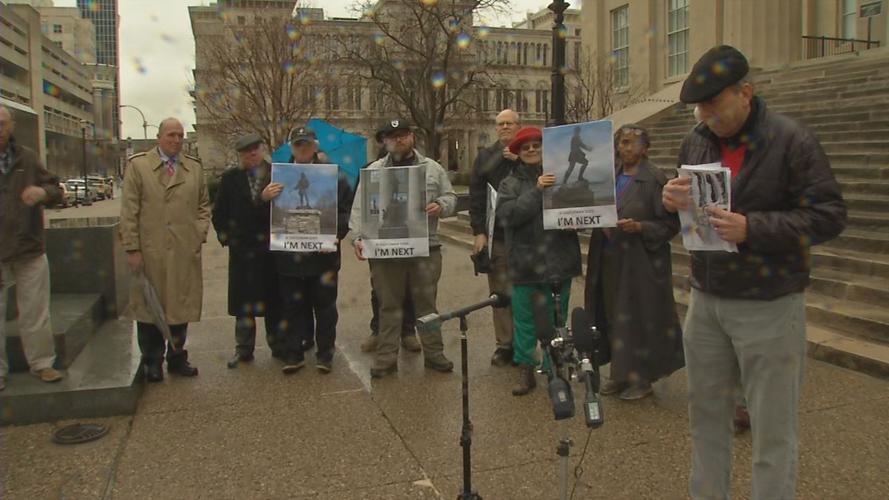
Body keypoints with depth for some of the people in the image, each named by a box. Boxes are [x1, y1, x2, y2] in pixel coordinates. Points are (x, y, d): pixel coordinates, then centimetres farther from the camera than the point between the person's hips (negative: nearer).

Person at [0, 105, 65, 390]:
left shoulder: (26, 158, 8)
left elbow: (56, 190, 11)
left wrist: (43, 192, -12)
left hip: (30, 250, 2)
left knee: (35, 313, 8)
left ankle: (42, 363, 19)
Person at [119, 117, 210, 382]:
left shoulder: (194, 167, 10)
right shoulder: (138, 165, 0)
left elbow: (203, 205, 16)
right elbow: (129, 210, -3)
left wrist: (200, 233, 2)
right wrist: (132, 248, -8)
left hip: (185, 251, 3)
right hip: (149, 251, -3)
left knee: (181, 305, 10)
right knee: (149, 306, 6)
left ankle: (177, 358, 25)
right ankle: (152, 362, 20)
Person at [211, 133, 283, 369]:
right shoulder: (231, 178, 5)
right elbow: (219, 211, 9)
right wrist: (224, 235, 1)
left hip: (273, 247, -1)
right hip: (242, 248, 1)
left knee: (274, 300, 8)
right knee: (243, 302, 7)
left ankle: (277, 345, 20)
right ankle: (243, 349, 18)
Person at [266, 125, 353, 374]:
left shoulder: (333, 174, 1)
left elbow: (346, 209, -3)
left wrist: (337, 234, -16)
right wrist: (264, 197, -16)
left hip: (323, 253, -1)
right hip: (289, 255, 2)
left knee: (324, 306, 8)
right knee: (293, 307, 8)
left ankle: (325, 354, 19)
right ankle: (293, 354, 19)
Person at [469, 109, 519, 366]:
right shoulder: (485, 157, 10)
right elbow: (476, 196, 5)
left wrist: (519, 161, -12)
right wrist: (479, 231, -2)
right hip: (495, 236, 1)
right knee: (499, 292, 4)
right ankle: (504, 344, 13)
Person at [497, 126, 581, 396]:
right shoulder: (510, 183, 3)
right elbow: (507, 214, -14)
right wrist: (536, 191, -19)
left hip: (558, 262, 1)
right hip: (525, 264, 0)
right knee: (525, 320, 7)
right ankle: (525, 371, 21)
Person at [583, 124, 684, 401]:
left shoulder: (654, 178, -9)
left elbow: (670, 224, -10)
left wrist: (640, 227, -22)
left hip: (640, 261, -6)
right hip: (610, 259, 6)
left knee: (639, 318, 1)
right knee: (614, 316, 11)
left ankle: (642, 376, 15)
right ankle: (622, 371, 24)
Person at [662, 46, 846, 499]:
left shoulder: (791, 141, -11)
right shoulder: (695, 141, 5)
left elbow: (828, 216, -14)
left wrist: (751, 228, -26)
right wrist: (671, 202, -11)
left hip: (769, 306, -5)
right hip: (705, 299, 5)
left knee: (773, 430, 6)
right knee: (705, 414, 17)